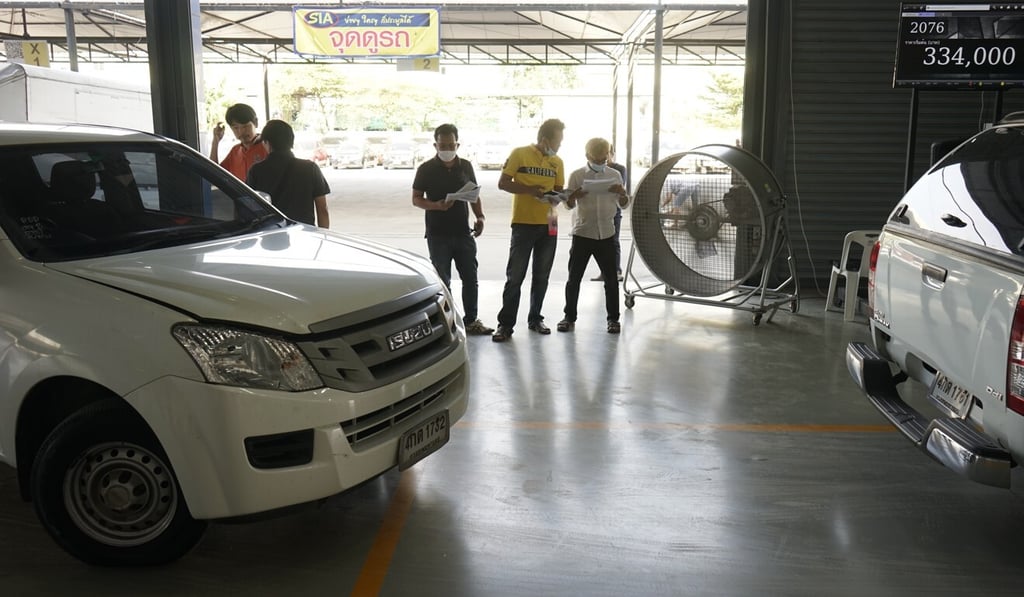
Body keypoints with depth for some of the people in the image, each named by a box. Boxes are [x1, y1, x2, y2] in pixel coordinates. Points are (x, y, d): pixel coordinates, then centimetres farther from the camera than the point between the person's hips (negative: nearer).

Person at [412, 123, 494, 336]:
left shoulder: (465, 166, 7)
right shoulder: (426, 169, -4)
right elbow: (416, 199, -2)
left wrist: (479, 216, 0)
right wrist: (436, 205, -21)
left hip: (463, 232, 4)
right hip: (438, 234, -3)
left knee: (470, 278, 8)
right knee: (442, 281, 3)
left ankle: (471, 321, 20)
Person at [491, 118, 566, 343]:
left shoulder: (557, 162, 9)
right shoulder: (520, 154, -4)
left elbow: (559, 190, 15)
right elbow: (502, 183, -6)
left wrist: (555, 198, -9)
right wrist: (529, 190, -18)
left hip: (548, 225, 5)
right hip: (523, 224, -5)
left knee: (541, 276, 11)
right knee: (515, 276, -3)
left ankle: (535, 318, 24)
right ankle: (505, 324, 2)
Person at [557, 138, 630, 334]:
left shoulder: (615, 175, 6)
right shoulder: (576, 175, 1)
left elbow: (623, 205, 11)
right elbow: (568, 205, 4)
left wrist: (622, 193, -12)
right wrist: (573, 196, -19)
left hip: (607, 235, 1)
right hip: (582, 234, -1)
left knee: (611, 279, 3)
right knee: (574, 278, 2)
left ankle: (613, 318, 14)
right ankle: (569, 317, 12)